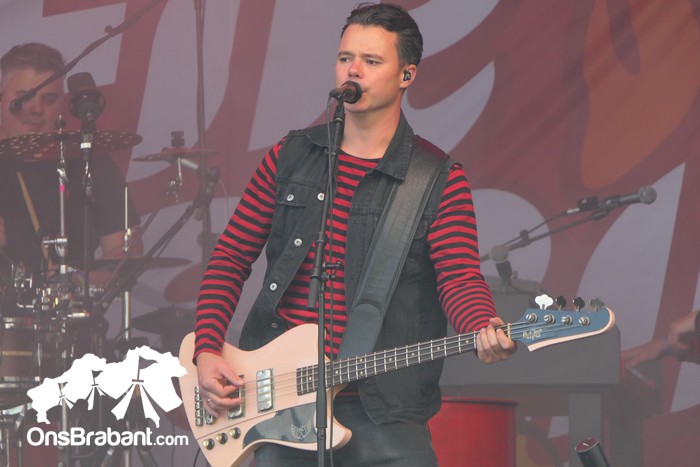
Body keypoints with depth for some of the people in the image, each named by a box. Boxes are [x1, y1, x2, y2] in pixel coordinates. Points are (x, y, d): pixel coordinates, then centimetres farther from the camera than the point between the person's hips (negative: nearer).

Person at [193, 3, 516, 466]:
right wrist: (206, 352, -1)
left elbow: (460, 277, -12)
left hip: (383, 413, -3)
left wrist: (485, 330, -34)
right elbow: (231, 258, 11)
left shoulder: (440, 181, -1)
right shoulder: (291, 157, 9)